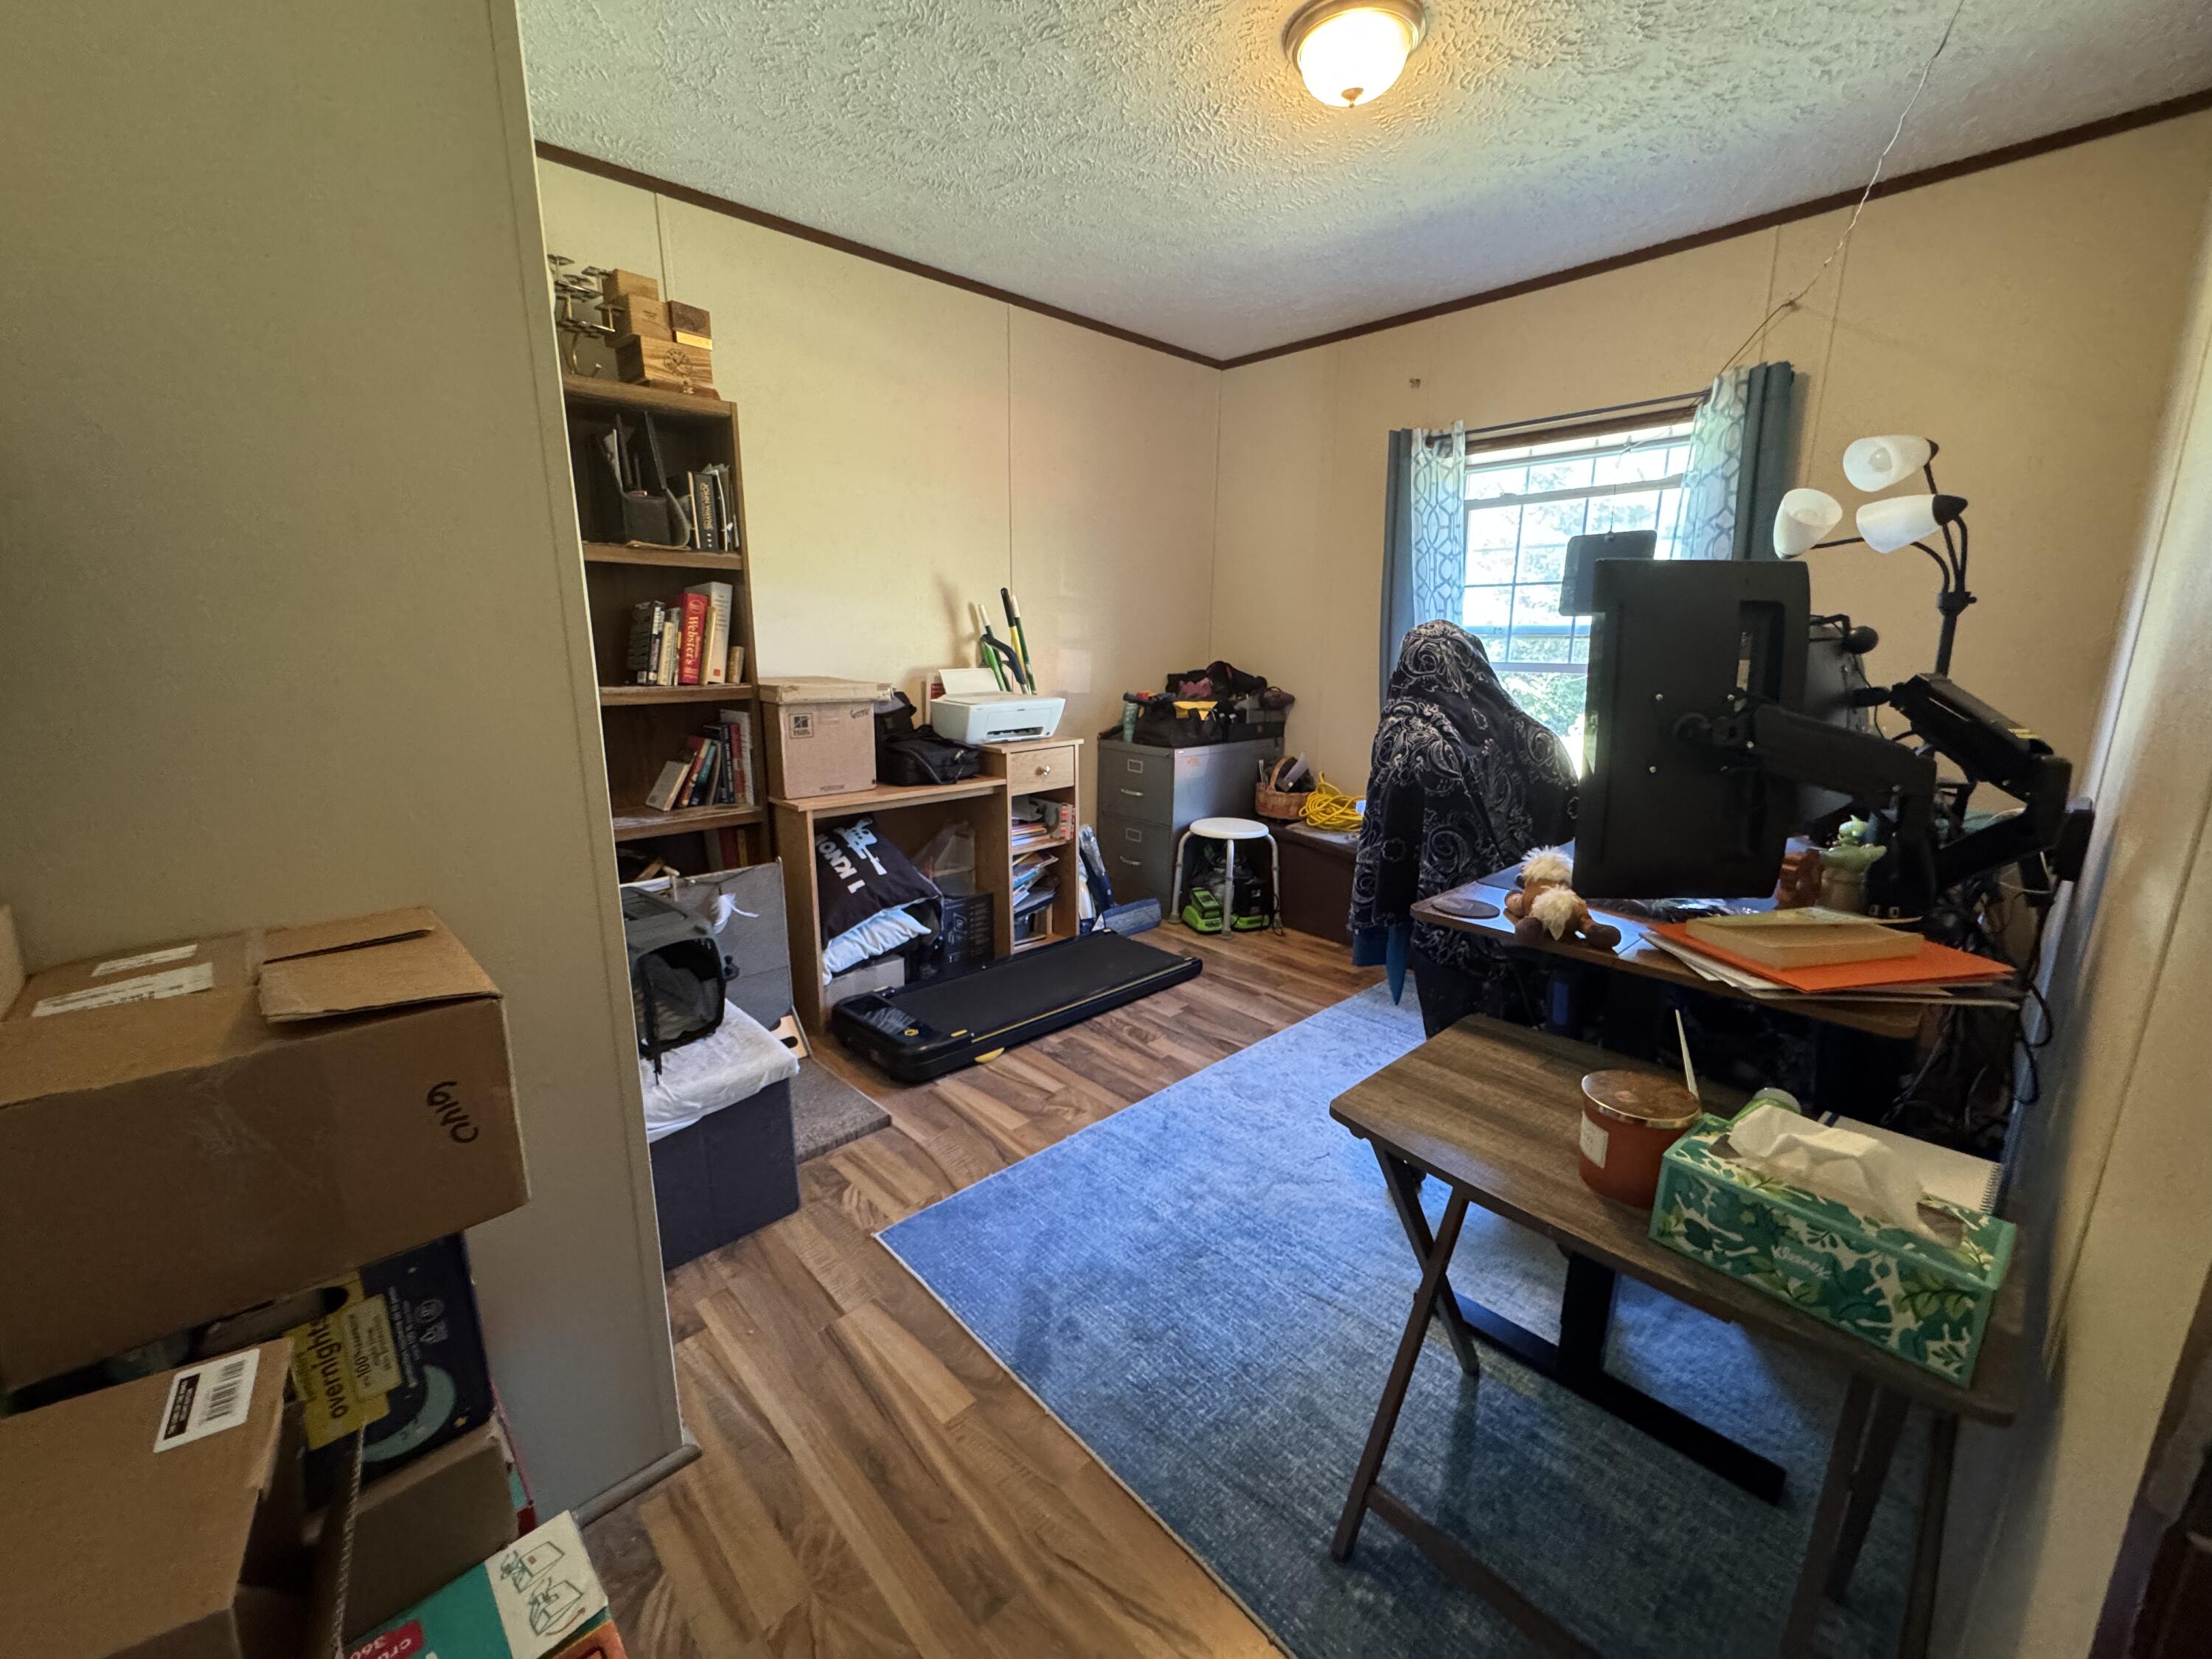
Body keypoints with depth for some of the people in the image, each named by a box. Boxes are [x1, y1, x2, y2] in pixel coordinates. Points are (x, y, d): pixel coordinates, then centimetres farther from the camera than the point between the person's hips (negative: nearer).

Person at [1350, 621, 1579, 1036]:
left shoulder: (1405, 730, -10)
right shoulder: (1522, 729, 1)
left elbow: (1386, 833, -11)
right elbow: (1568, 821, 5)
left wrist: (1381, 917, -3)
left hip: (1447, 923, -4)